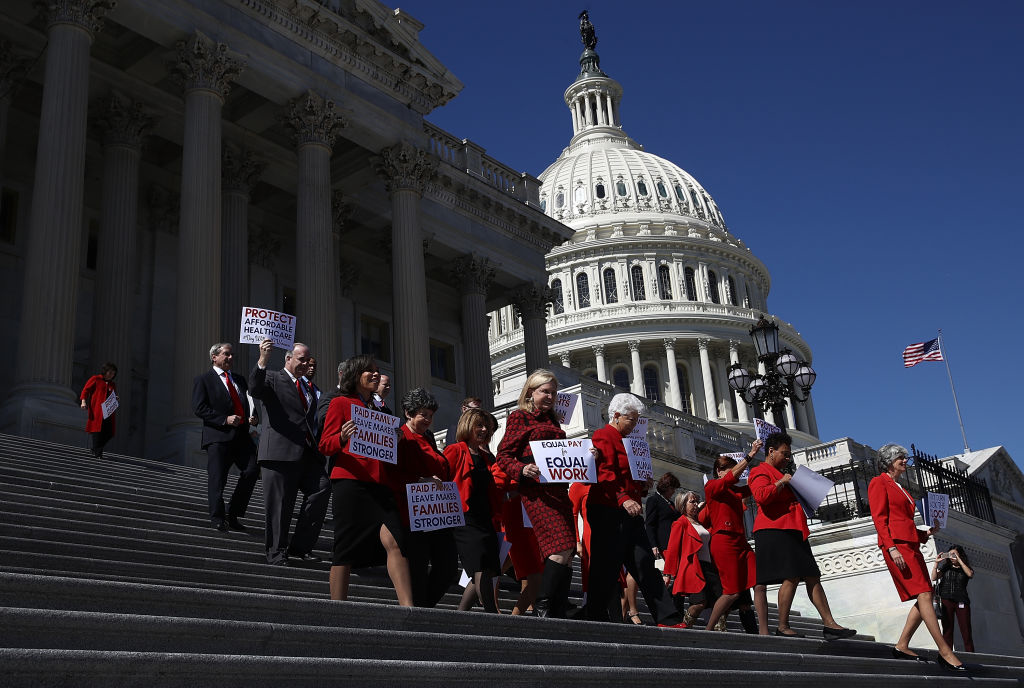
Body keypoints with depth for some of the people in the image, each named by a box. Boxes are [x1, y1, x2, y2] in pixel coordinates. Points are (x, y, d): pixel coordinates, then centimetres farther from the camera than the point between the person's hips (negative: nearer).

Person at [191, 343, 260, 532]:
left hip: (242, 436, 5)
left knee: (252, 470, -9)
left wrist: (253, 417, 3)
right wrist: (225, 419, -15)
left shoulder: (240, 380, 23)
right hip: (218, 436, -5)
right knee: (217, 478, -4)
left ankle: (233, 514, 4)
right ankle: (217, 518, 7)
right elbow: (199, 408, -5)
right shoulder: (203, 380, 5)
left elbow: (251, 402, 27)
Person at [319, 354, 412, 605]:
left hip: (381, 484, 5)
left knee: (393, 540, -14)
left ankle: (408, 610, -21)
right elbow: (325, 446, 1)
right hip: (350, 481, -5)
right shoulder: (340, 403, 9)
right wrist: (342, 437, -20)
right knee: (346, 550, -5)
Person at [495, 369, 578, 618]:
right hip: (535, 489, -8)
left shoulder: (553, 421, 24)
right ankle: (542, 606, -14)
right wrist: (522, 469, -22)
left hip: (558, 489, 8)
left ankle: (558, 615, 2)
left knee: (567, 552, 0)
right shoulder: (519, 416, 3)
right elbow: (503, 456, -3)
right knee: (562, 547, -20)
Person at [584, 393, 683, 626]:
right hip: (608, 513, -9)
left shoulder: (626, 441, 24)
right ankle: (596, 620, 4)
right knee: (607, 568, -5)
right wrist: (623, 499, -30)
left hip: (629, 513, 9)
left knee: (645, 563, 2)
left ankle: (668, 619, -1)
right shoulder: (603, 436, -5)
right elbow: (605, 474, -18)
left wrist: (642, 486, 11)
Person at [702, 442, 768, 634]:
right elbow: (731, 477, -14)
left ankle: (763, 631, -6)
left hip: (741, 543, 8)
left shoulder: (736, 491, 23)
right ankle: (708, 631, 1)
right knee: (733, 592, -11)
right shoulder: (711, 486, 1)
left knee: (759, 585, -7)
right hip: (724, 541, -8)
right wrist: (750, 455, -16)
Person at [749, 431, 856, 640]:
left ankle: (829, 624, 1)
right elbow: (761, 496, -21)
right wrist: (781, 482, -15)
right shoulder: (760, 471, -2)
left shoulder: (780, 474, 29)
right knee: (791, 577, -15)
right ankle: (782, 627, -9)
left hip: (793, 532, 10)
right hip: (775, 531, -10)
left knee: (813, 577, 3)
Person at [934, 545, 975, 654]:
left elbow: (970, 574, -11)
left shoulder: (965, 568, 13)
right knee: (947, 629, -4)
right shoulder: (946, 568, 16)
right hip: (947, 600, 1)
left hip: (961, 601, -1)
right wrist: (936, 563, -6)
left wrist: (959, 560, -11)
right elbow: (934, 577, 4)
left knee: (966, 631, -6)